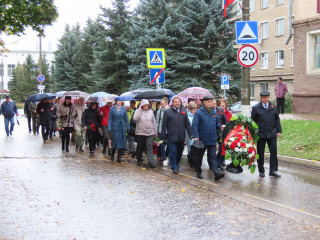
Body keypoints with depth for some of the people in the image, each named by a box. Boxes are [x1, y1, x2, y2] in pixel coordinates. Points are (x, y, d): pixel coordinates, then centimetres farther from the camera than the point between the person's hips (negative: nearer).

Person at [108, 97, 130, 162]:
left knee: (122, 142, 0)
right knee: (115, 141, -4)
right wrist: (109, 128, -7)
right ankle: (112, 155, 21)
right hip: (115, 127, -3)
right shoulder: (112, 109, -1)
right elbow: (109, 119, 0)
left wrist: (128, 127, 4)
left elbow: (126, 118, 9)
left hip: (122, 127, 3)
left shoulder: (123, 109, 5)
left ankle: (119, 157, 7)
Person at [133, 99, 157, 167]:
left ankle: (151, 162, -7)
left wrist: (155, 131, 11)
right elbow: (135, 118, -20)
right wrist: (139, 110, -17)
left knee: (150, 147, -6)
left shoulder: (151, 111, 5)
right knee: (140, 147, 10)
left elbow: (154, 122, 11)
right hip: (140, 133, -1)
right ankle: (139, 160, 28)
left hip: (150, 133, 1)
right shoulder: (138, 111, -1)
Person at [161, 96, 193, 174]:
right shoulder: (167, 112, 0)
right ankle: (174, 168, 8)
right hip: (172, 137, -3)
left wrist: (191, 134, 4)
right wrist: (163, 136, -4)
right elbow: (164, 126, 0)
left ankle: (176, 165, 30)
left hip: (181, 138, 4)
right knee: (173, 153, -1)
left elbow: (187, 124, 11)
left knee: (179, 153, 11)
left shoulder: (183, 112, 10)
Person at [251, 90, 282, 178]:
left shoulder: (273, 107, 9)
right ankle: (261, 171, 17)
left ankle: (273, 170, 6)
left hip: (272, 134, 2)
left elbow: (277, 120, 13)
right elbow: (252, 121, 2)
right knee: (260, 153, 6)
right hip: (260, 134, -2)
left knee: (274, 152, -1)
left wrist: (279, 131, 6)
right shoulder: (256, 108, 1)